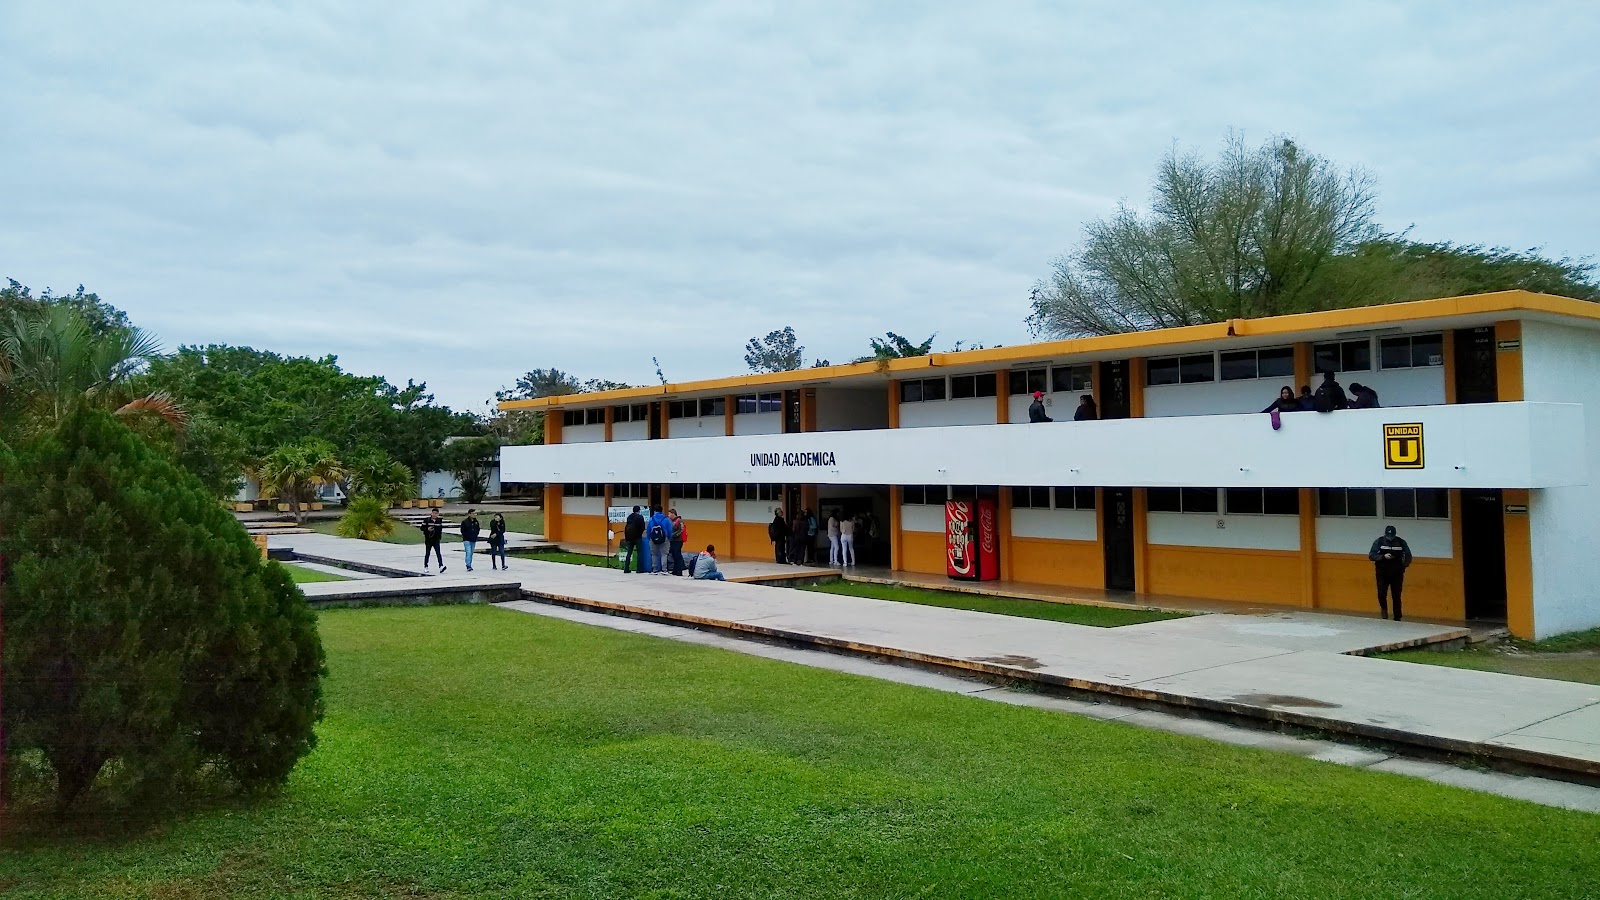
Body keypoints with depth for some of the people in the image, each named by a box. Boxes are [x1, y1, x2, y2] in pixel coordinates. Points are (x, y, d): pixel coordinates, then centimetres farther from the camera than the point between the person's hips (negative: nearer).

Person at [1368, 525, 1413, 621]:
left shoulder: (1401, 542, -3)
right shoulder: (1379, 542, -6)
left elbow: (1408, 556, 9)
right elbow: (1371, 556, -10)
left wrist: (1403, 566, 0)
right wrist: (1383, 556, -23)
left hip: (1397, 574, 0)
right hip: (1382, 573, 0)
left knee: (1396, 596, 2)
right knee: (1381, 594, -9)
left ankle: (1397, 618, 12)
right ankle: (1384, 608, 21)